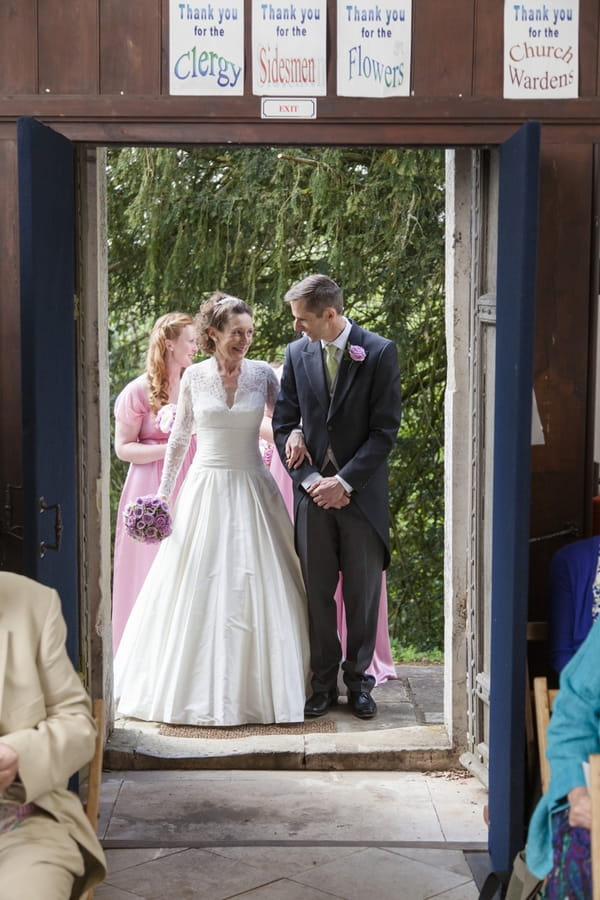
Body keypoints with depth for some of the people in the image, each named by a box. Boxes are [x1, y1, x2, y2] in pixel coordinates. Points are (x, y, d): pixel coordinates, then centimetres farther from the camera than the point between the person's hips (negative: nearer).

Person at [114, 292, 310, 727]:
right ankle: (194, 686, 15)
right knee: (194, 588, 2)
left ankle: (256, 686, 14)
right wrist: (163, 492, 8)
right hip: (205, 490, 0)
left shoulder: (263, 374, 1)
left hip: (252, 491, 0)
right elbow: (179, 437, 10)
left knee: (255, 587, 1)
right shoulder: (194, 376, 2)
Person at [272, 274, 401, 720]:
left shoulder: (380, 352, -5)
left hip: (361, 491, -2)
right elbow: (283, 421, 6)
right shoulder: (297, 353, 5)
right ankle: (324, 681, 18)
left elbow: (386, 428, -7)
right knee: (318, 592, 6)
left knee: (363, 591, 6)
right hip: (314, 490, 3)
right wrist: (310, 479, -6)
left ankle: (358, 679, 19)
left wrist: (344, 481, -13)